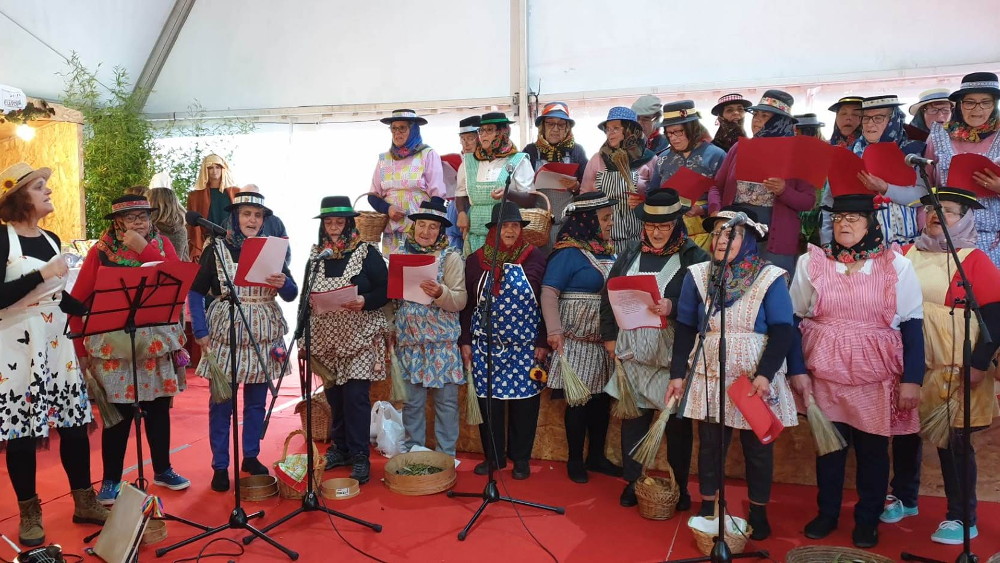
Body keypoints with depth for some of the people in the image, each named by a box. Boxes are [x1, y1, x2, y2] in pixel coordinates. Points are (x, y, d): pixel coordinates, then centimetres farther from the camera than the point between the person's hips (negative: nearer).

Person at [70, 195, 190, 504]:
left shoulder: (162, 243, 5)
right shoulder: (101, 251, -2)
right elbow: (77, 301, -2)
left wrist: (145, 249, -16)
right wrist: (81, 347, -4)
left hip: (158, 340, 3)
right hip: (114, 344, -3)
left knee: (158, 406, 11)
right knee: (119, 412, 0)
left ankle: (163, 470, 26)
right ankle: (111, 480, 15)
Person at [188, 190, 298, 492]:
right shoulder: (216, 250, 0)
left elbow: (292, 294, 4)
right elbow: (196, 292, 0)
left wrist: (283, 283, -18)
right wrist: (200, 332, -8)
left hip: (263, 336, 3)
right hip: (225, 335, -3)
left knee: (256, 401, 11)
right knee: (222, 403, 3)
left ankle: (251, 457, 25)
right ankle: (220, 466, 13)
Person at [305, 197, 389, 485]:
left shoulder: (367, 253, -3)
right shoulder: (316, 254, 9)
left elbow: (385, 290, -4)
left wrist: (365, 301, -23)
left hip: (359, 337, -4)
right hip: (326, 337, 4)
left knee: (355, 395, -7)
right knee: (334, 394, 10)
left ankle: (359, 457, 3)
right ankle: (340, 449, 25)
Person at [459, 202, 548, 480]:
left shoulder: (534, 257, -1)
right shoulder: (476, 260, 3)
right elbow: (468, 304, 7)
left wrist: (543, 342, -3)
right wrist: (465, 341, 4)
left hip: (525, 344, -1)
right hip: (486, 344, 1)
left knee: (524, 399, 5)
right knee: (488, 399, 6)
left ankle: (521, 458, 21)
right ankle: (492, 456, 22)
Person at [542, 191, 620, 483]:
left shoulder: (608, 252, 11)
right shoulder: (568, 253, -10)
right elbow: (549, 294, -15)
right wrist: (554, 331, -25)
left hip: (607, 341, 7)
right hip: (578, 341, -7)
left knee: (602, 399, 12)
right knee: (578, 400, 2)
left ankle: (596, 456, 27)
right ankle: (575, 461, 17)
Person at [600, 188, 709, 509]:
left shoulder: (693, 257, -2)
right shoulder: (630, 255, 10)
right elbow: (608, 296, 12)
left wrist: (673, 307, -25)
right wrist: (609, 337, 6)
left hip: (674, 353, -3)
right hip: (633, 350, 3)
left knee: (677, 421, 5)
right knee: (633, 417, 8)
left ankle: (680, 487, 21)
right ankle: (632, 482, 22)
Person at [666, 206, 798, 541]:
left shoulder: (771, 278, -6)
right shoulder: (697, 275, 2)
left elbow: (782, 332, -10)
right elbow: (685, 329, 4)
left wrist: (765, 374, -20)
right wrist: (678, 373, 1)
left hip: (756, 377, -2)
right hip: (709, 374, 2)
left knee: (757, 445, 9)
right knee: (710, 443, 8)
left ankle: (758, 513, 26)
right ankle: (707, 510, 24)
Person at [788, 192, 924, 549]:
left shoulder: (896, 265, -2)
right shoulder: (811, 262, 1)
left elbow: (912, 325, -1)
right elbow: (793, 319, 5)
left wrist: (912, 379, -7)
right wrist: (796, 369, 0)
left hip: (877, 375, -1)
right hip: (824, 372, 1)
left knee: (873, 448, 9)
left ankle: (867, 520, 28)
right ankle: (827, 513, 28)